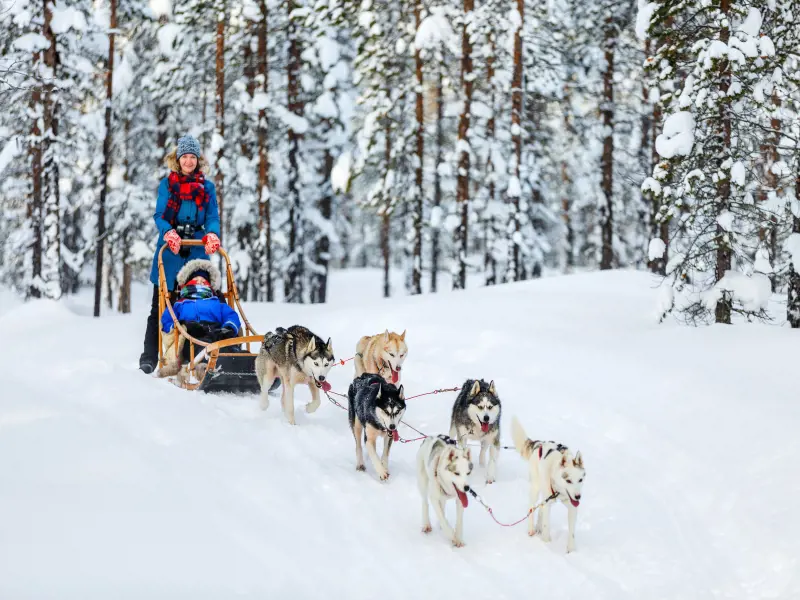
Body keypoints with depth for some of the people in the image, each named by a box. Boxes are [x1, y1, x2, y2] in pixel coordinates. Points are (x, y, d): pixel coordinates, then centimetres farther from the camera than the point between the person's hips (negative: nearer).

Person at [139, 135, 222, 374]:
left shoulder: (207, 187, 12)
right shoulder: (167, 184, 8)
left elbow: (212, 216, 3)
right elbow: (159, 215, -1)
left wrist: (212, 234, -20)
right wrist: (169, 233, -22)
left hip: (197, 251, 1)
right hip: (170, 251, -1)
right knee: (160, 306, 0)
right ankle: (149, 357, 3)